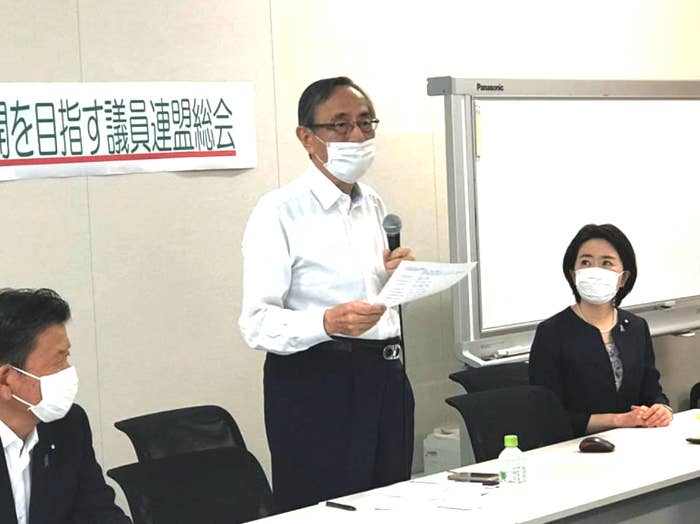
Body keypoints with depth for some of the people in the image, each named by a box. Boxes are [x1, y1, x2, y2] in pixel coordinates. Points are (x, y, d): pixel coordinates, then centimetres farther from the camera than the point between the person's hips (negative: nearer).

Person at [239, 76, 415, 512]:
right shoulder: (280, 211, -10)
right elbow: (257, 323, -18)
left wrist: (396, 276, 5)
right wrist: (329, 322, -34)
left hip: (384, 378, 7)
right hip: (314, 384, -7)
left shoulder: (375, 205, 13)